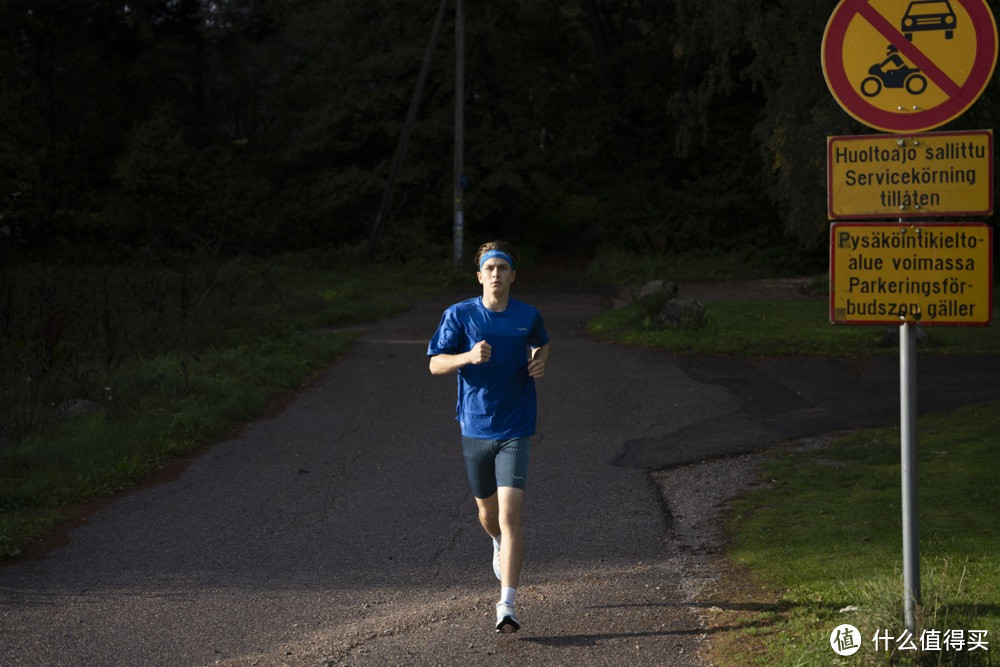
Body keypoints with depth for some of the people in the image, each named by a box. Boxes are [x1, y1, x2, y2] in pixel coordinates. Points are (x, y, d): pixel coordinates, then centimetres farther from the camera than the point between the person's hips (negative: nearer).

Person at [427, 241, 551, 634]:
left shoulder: (528, 316, 0)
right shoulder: (459, 315, -4)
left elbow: (541, 345, 21)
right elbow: (435, 364, -6)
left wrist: (539, 363, -2)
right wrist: (468, 357, -25)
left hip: (515, 430, -1)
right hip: (475, 428, 2)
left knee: (510, 515, -15)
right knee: (487, 513, 17)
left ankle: (507, 605, -15)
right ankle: (500, 544, 55)